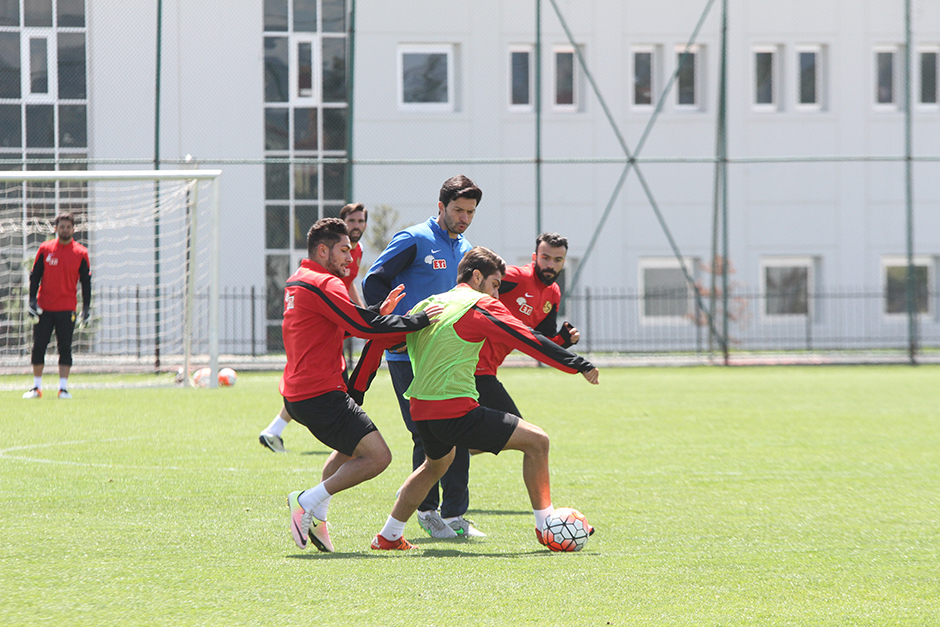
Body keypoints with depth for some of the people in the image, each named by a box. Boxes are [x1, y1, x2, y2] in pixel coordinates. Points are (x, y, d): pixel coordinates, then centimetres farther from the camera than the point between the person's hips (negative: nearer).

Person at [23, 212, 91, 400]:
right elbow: (34, 276, 7)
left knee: (65, 348, -3)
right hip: (44, 307, 1)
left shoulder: (81, 253, 2)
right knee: (38, 347, 0)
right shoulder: (45, 249, 4)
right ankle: (37, 388, 10)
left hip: (67, 308, -1)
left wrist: (86, 307, 0)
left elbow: (86, 282, 6)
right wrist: (32, 301, -3)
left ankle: (63, 388, 0)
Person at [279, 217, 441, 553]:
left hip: (297, 394, 11)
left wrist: (381, 312, 10)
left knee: (353, 447, 31)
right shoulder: (324, 284, -14)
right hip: (321, 395, -11)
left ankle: (314, 514, 22)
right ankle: (308, 501, -10)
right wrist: (418, 321, -10)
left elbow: (348, 323, 22)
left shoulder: (296, 282, 17)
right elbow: (362, 326, -18)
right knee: (377, 456, -14)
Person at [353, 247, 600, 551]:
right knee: (537, 441, -1)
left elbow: (382, 339, 19)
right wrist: (580, 365, -6)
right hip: (455, 410, -8)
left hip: (420, 411, 8)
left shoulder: (428, 305, 16)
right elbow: (529, 340, -8)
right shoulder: (481, 305, -4)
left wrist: (356, 389, 27)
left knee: (438, 460, 37)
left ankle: (388, 536, 39)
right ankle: (545, 524, 2)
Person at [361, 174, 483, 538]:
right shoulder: (414, 241, -6)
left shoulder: (465, 250, 16)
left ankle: (455, 515, 9)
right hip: (409, 356, -7)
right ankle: (427, 510, 7)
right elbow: (373, 282, -9)